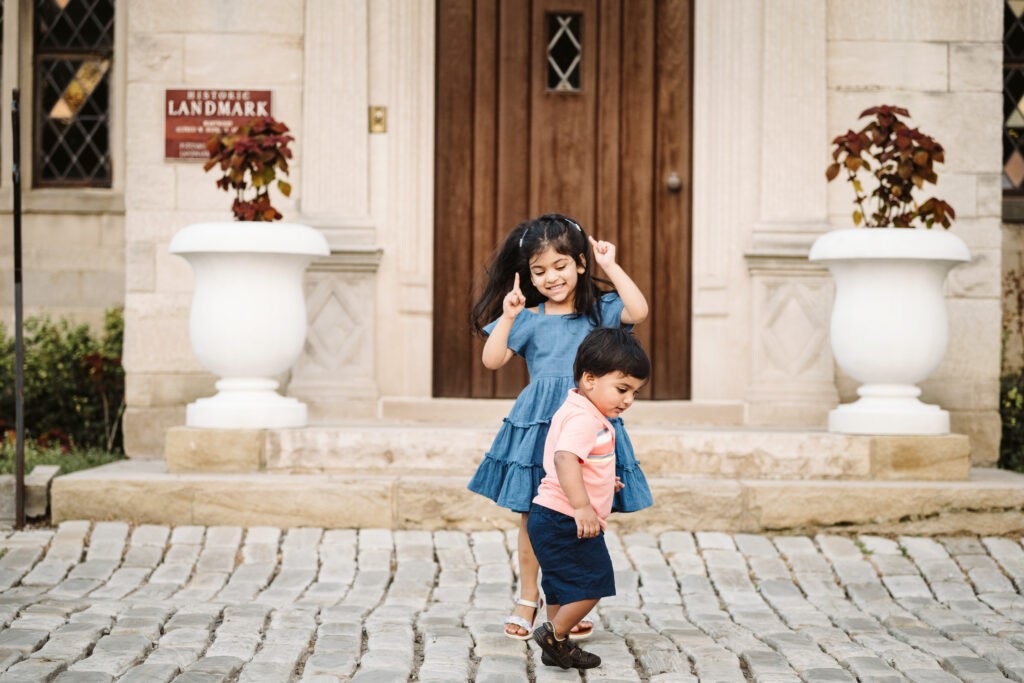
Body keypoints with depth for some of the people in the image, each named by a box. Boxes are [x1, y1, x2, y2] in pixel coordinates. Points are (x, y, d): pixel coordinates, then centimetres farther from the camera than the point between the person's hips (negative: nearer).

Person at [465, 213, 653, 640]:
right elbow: (492, 360, -2)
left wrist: (611, 267, -9)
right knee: (532, 517, 7)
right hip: (538, 424, 1)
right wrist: (508, 316, -11)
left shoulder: (598, 311, 4)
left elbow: (638, 311, -15)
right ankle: (528, 599, 21)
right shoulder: (527, 318, 5)